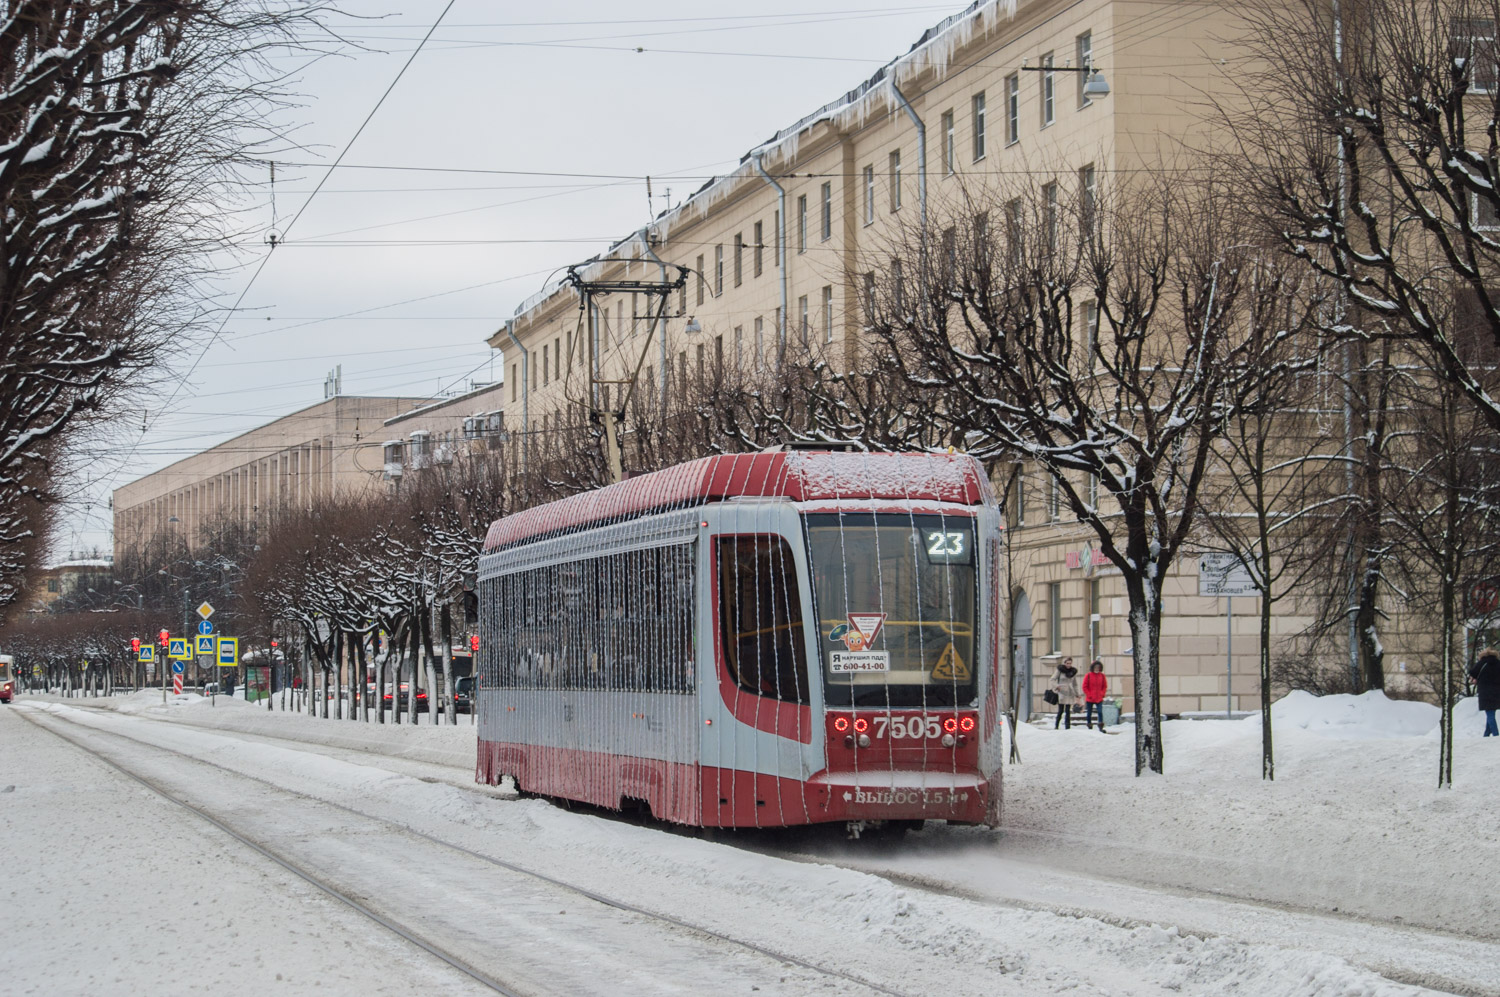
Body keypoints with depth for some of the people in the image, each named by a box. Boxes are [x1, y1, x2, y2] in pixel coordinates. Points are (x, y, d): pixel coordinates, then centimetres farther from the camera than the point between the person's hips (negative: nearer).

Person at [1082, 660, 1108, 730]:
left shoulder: (1102, 676, 5)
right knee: (1089, 713, 7)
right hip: (1089, 699, -1)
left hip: (1099, 699, 1)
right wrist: (1089, 695, -8)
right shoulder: (1088, 676, -3)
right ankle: (1089, 727, 18)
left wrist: (1102, 694, -2)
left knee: (1100, 712, -12)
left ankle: (1101, 727, -11)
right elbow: (1084, 687, -1)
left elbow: (1105, 686, 12)